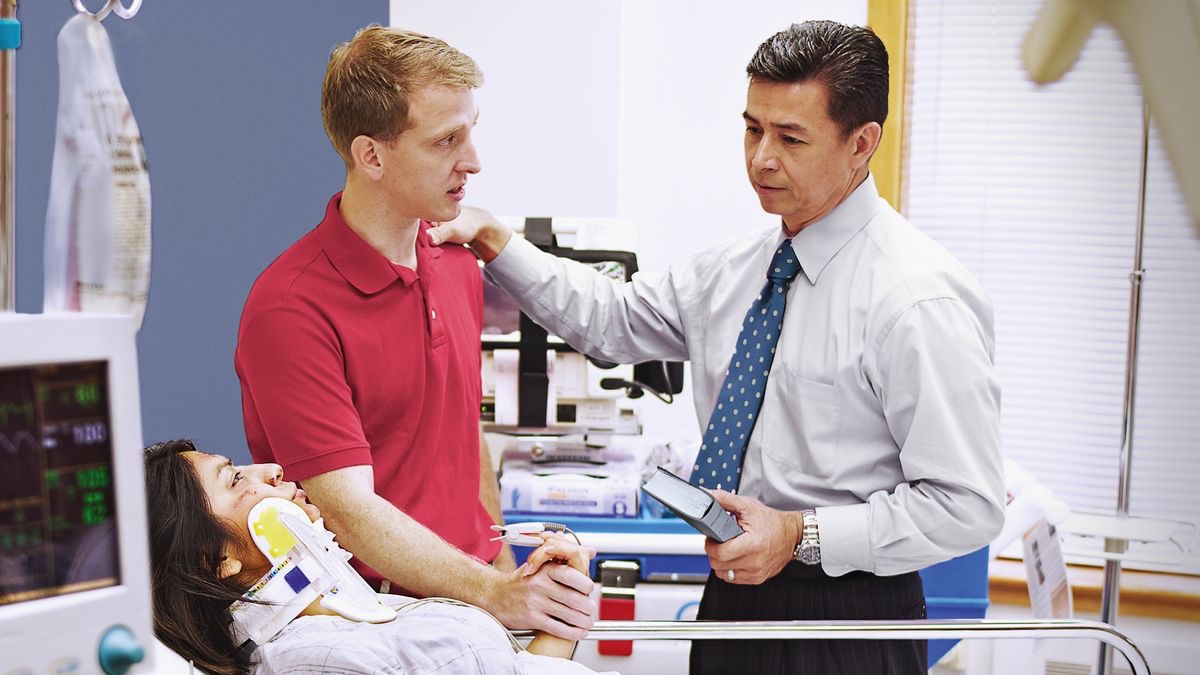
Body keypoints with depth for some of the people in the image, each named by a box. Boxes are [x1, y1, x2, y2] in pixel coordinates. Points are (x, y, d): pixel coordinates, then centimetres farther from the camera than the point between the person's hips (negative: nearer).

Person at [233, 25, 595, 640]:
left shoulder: (459, 270, 11)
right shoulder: (291, 307, -14)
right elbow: (347, 508, -18)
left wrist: (505, 566, 16)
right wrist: (495, 593, -25)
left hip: (478, 600, 6)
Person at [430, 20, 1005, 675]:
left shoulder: (918, 298, -19)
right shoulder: (735, 266, 6)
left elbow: (966, 505, -19)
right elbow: (610, 320, 13)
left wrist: (801, 537, -23)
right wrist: (491, 239, 2)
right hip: (733, 597, 7)